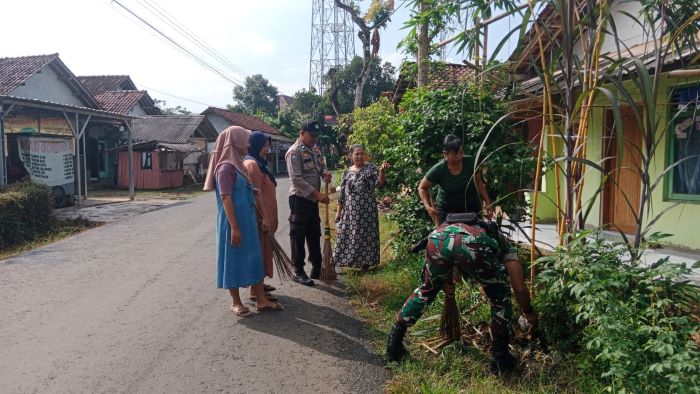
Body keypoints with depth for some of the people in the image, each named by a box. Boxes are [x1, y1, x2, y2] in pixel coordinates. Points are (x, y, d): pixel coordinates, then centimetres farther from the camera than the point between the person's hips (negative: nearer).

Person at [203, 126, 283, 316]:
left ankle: (261, 300, 20)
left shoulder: (238, 165, 13)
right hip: (234, 223, -9)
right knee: (234, 260, 3)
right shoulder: (226, 168, -15)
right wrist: (234, 227, -22)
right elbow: (226, 199, -20)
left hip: (247, 221, 9)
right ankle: (235, 302, 17)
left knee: (253, 259, 12)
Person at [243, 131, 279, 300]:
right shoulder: (251, 164, -17)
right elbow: (255, 194, -21)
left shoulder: (258, 163, 14)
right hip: (260, 216, -10)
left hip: (264, 215, 10)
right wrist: (264, 218, -21)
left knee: (262, 250, 16)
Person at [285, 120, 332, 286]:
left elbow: (321, 165, 20)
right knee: (298, 236, 0)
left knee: (314, 235, 14)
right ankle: (298, 272, 9)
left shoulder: (315, 149, 10)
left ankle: (316, 269, 25)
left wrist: (325, 173, -6)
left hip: (313, 198, 8)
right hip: (300, 198, -8)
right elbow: (297, 179, -22)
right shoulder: (294, 152, -16)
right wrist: (318, 194, -24)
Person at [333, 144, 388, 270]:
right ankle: (351, 260, 16)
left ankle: (365, 262, 15)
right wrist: (338, 211, 8)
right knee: (348, 236, 5)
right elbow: (342, 193, 10)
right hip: (350, 211, 3)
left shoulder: (371, 168, 0)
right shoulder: (347, 172, 8)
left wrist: (382, 171, -32)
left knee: (366, 235, 2)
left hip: (367, 209, -3)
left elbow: (380, 183, -14)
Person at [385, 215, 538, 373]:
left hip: (438, 237, 5)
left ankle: (393, 343, 35)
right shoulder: (506, 246, 37)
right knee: (501, 298, 25)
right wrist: (529, 312, 48)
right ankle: (500, 358, 30)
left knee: (426, 290, 32)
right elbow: (520, 288, 29)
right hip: (474, 244, -4)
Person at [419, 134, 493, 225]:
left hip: (472, 208, 2)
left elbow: (478, 183, 3)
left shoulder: (470, 162, -12)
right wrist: (428, 207, -19)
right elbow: (422, 188, -6)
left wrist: (488, 202, -2)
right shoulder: (438, 170, -18)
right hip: (447, 211, -2)